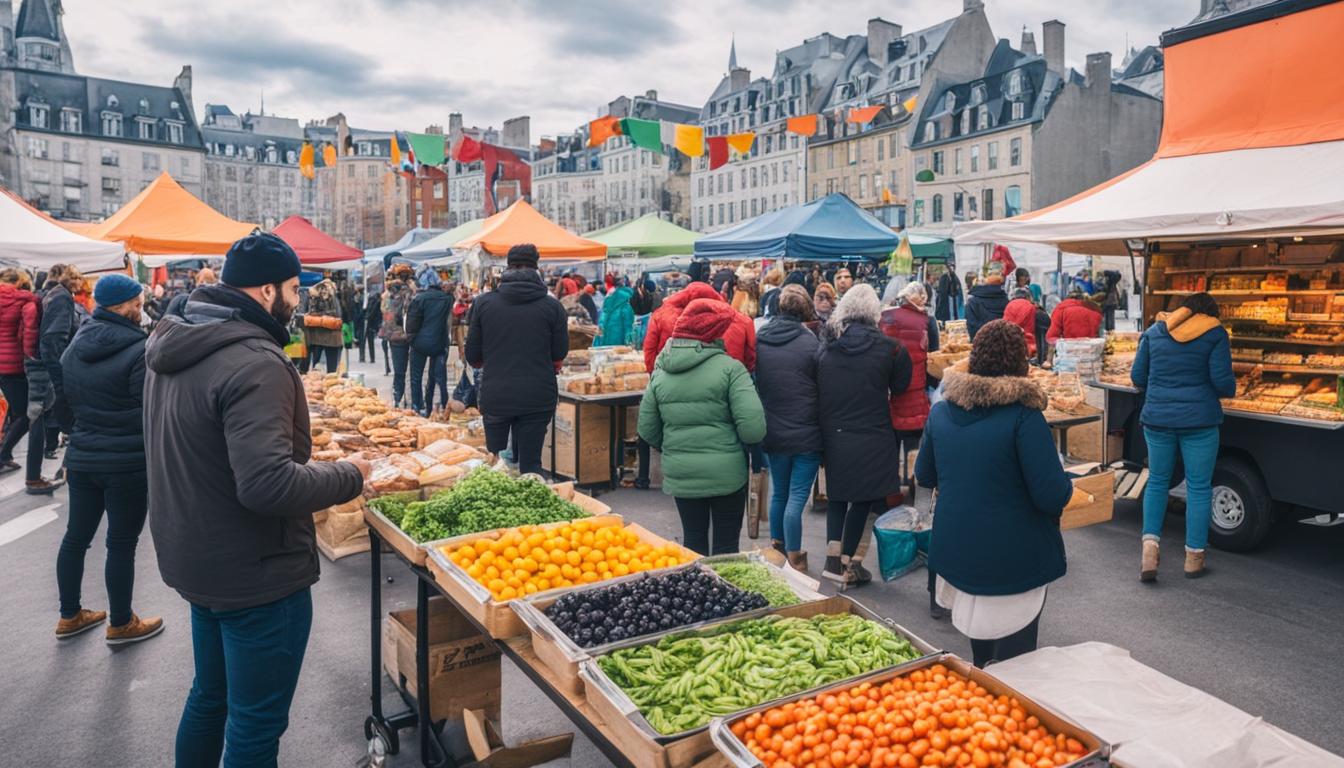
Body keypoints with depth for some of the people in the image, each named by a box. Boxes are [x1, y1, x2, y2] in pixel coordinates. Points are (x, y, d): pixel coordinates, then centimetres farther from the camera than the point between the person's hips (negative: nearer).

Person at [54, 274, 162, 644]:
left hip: (81, 457, 7)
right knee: (121, 544, 5)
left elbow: (66, 400, 16)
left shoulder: (76, 346, 5)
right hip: (128, 462, -7)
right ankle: (121, 624, 18)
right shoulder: (139, 351, -18)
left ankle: (69, 616, 32)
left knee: (76, 536, 17)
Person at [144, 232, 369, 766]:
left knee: (210, 697, 27)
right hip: (255, 575, -9)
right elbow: (268, 485, -33)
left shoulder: (172, 346, 4)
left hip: (194, 560, 9)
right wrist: (350, 474, -18)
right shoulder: (255, 364, -26)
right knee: (256, 724, 7)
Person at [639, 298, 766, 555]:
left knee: (693, 541, 17)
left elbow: (647, 430, 4)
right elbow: (753, 429, -19)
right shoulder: (730, 368, -12)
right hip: (726, 473, -4)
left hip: (680, 475, 4)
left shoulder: (660, 372, 1)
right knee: (726, 544, 10)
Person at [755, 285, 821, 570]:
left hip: (773, 433, 4)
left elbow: (755, 384, 8)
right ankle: (794, 558, 9)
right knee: (797, 497, 2)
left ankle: (777, 544, 33)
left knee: (778, 492, 19)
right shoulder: (809, 342, -13)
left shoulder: (759, 340, -1)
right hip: (806, 434, -4)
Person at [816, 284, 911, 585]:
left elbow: (816, 389, 5)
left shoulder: (825, 346, 0)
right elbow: (900, 386, 2)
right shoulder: (887, 347, -9)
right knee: (863, 498, 8)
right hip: (871, 439, -3)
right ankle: (847, 563, 12)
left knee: (837, 494, 17)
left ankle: (833, 557, 9)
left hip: (832, 434, 3)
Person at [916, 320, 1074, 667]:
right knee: (1014, 661, 10)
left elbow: (924, 476, 11)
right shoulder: (1023, 415, -20)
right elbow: (1053, 497, -20)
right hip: (1015, 558, -6)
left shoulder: (941, 410, -2)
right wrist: (1066, 486, 1)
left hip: (955, 549, 6)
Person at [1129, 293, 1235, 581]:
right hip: (1199, 421, -3)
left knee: (1157, 482, 15)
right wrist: (1230, 390, 14)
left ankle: (1150, 544, 0)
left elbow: (1137, 377, 8)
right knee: (1199, 487, 8)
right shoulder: (1214, 333, -3)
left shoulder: (1154, 330, 6)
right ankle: (1194, 557, 15)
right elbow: (1223, 381, -8)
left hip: (1157, 419, 3)